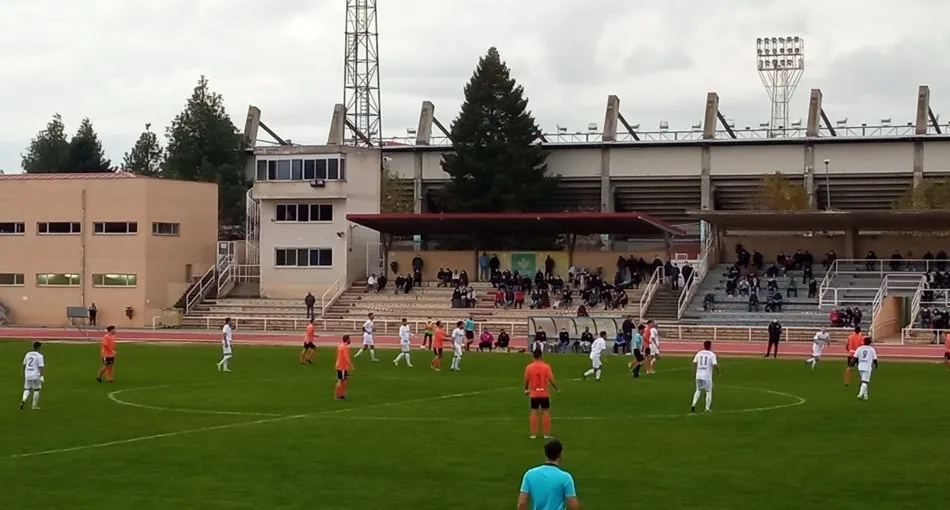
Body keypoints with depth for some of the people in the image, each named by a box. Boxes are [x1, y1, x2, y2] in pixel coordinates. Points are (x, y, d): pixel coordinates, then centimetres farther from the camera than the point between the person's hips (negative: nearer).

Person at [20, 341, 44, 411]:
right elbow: (41, 367, -15)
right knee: (36, 390, 12)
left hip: (27, 375, 5)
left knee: (27, 389, 12)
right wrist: (42, 377, -13)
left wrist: (24, 375, 26)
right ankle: (35, 405, 17)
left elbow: (24, 365, 14)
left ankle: (23, 400, -14)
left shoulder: (28, 354, 7)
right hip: (36, 376, -5)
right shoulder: (39, 356, -10)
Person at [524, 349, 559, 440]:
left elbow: (526, 380, -1)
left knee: (534, 413, 6)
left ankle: (533, 434, 7)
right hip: (544, 394, -1)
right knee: (546, 412, 6)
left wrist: (526, 389, 17)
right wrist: (557, 389, 2)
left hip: (534, 394, 1)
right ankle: (546, 434, 7)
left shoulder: (529, 367, -5)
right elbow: (551, 380, -12)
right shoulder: (546, 366, -9)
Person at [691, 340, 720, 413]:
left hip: (698, 376, 4)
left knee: (698, 390, 19)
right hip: (707, 377, -4)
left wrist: (694, 372, 21)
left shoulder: (699, 353, 6)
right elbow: (715, 365, -13)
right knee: (708, 392, 8)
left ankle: (693, 405, 4)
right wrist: (717, 372, 5)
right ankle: (707, 409, 7)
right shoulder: (712, 354, -7)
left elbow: (694, 363, 9)